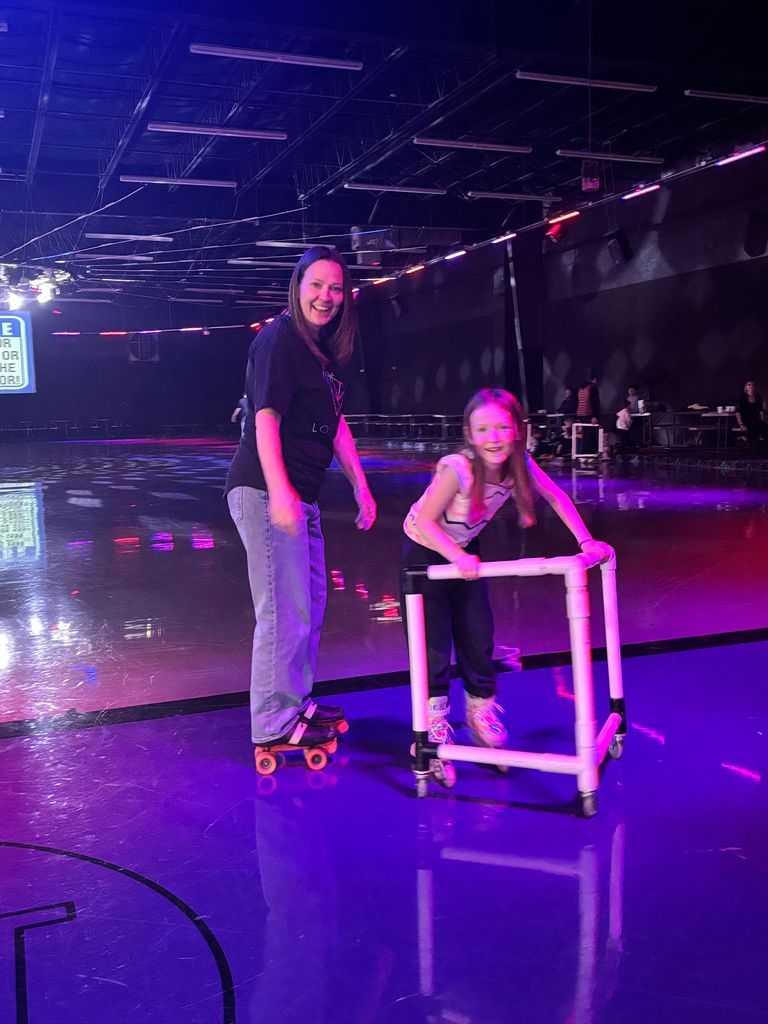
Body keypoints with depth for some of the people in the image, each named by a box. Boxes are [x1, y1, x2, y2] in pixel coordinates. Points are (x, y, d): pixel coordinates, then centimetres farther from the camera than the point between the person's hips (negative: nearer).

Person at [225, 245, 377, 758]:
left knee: (310, 604, 20)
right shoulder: (278, 339, -12)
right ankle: (274, 725, 7)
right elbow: (266, 418, -21)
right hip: (268, 492, -10)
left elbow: (336, 423, 18)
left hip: (300, 495, 10)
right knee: (284, 610, -5)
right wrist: (279, 491, -29)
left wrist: (360, 485, 16)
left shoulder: (322, 350, 15)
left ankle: (297, 702, 35)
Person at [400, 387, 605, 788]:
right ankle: (433, 731, 8)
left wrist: (585, 541, -11)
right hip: (424, 551, -5)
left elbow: (558, 498, -3)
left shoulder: (519, 464, -18)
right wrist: (458, 558, -41)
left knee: (479, 637, 7)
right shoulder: (457, 468, -35)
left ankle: (480, 714, 28)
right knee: (433, 643, -6)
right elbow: (425, 522, -29)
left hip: (465, 551, 5)